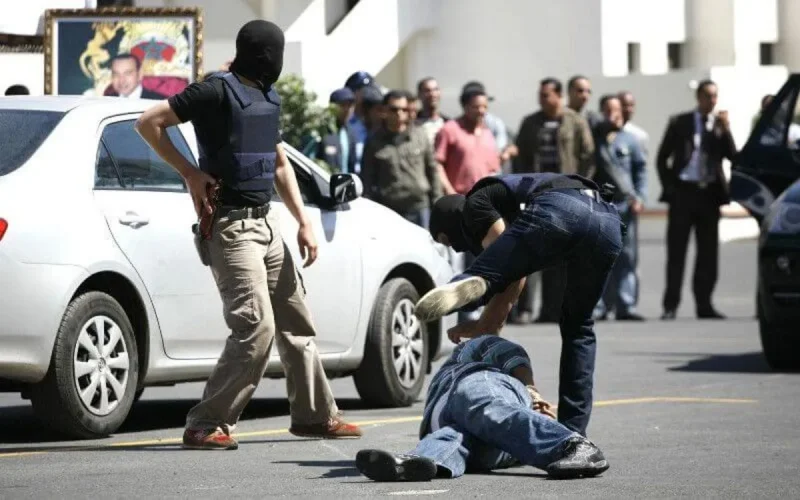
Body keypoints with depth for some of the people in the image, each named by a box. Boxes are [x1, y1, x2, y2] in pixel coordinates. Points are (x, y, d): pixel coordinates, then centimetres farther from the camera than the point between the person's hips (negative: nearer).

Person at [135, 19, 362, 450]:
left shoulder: (268, 100, 15)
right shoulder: (218, 91, -12)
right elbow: (148, 122, -14)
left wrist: (304, 223, 17)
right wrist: (190, 173, -15)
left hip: (265, 223, 9)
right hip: (231, 225, -9)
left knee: (296, 322, 14)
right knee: (256, 327, -16)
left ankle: (315, 415, 27)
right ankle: (206, 425, -12)